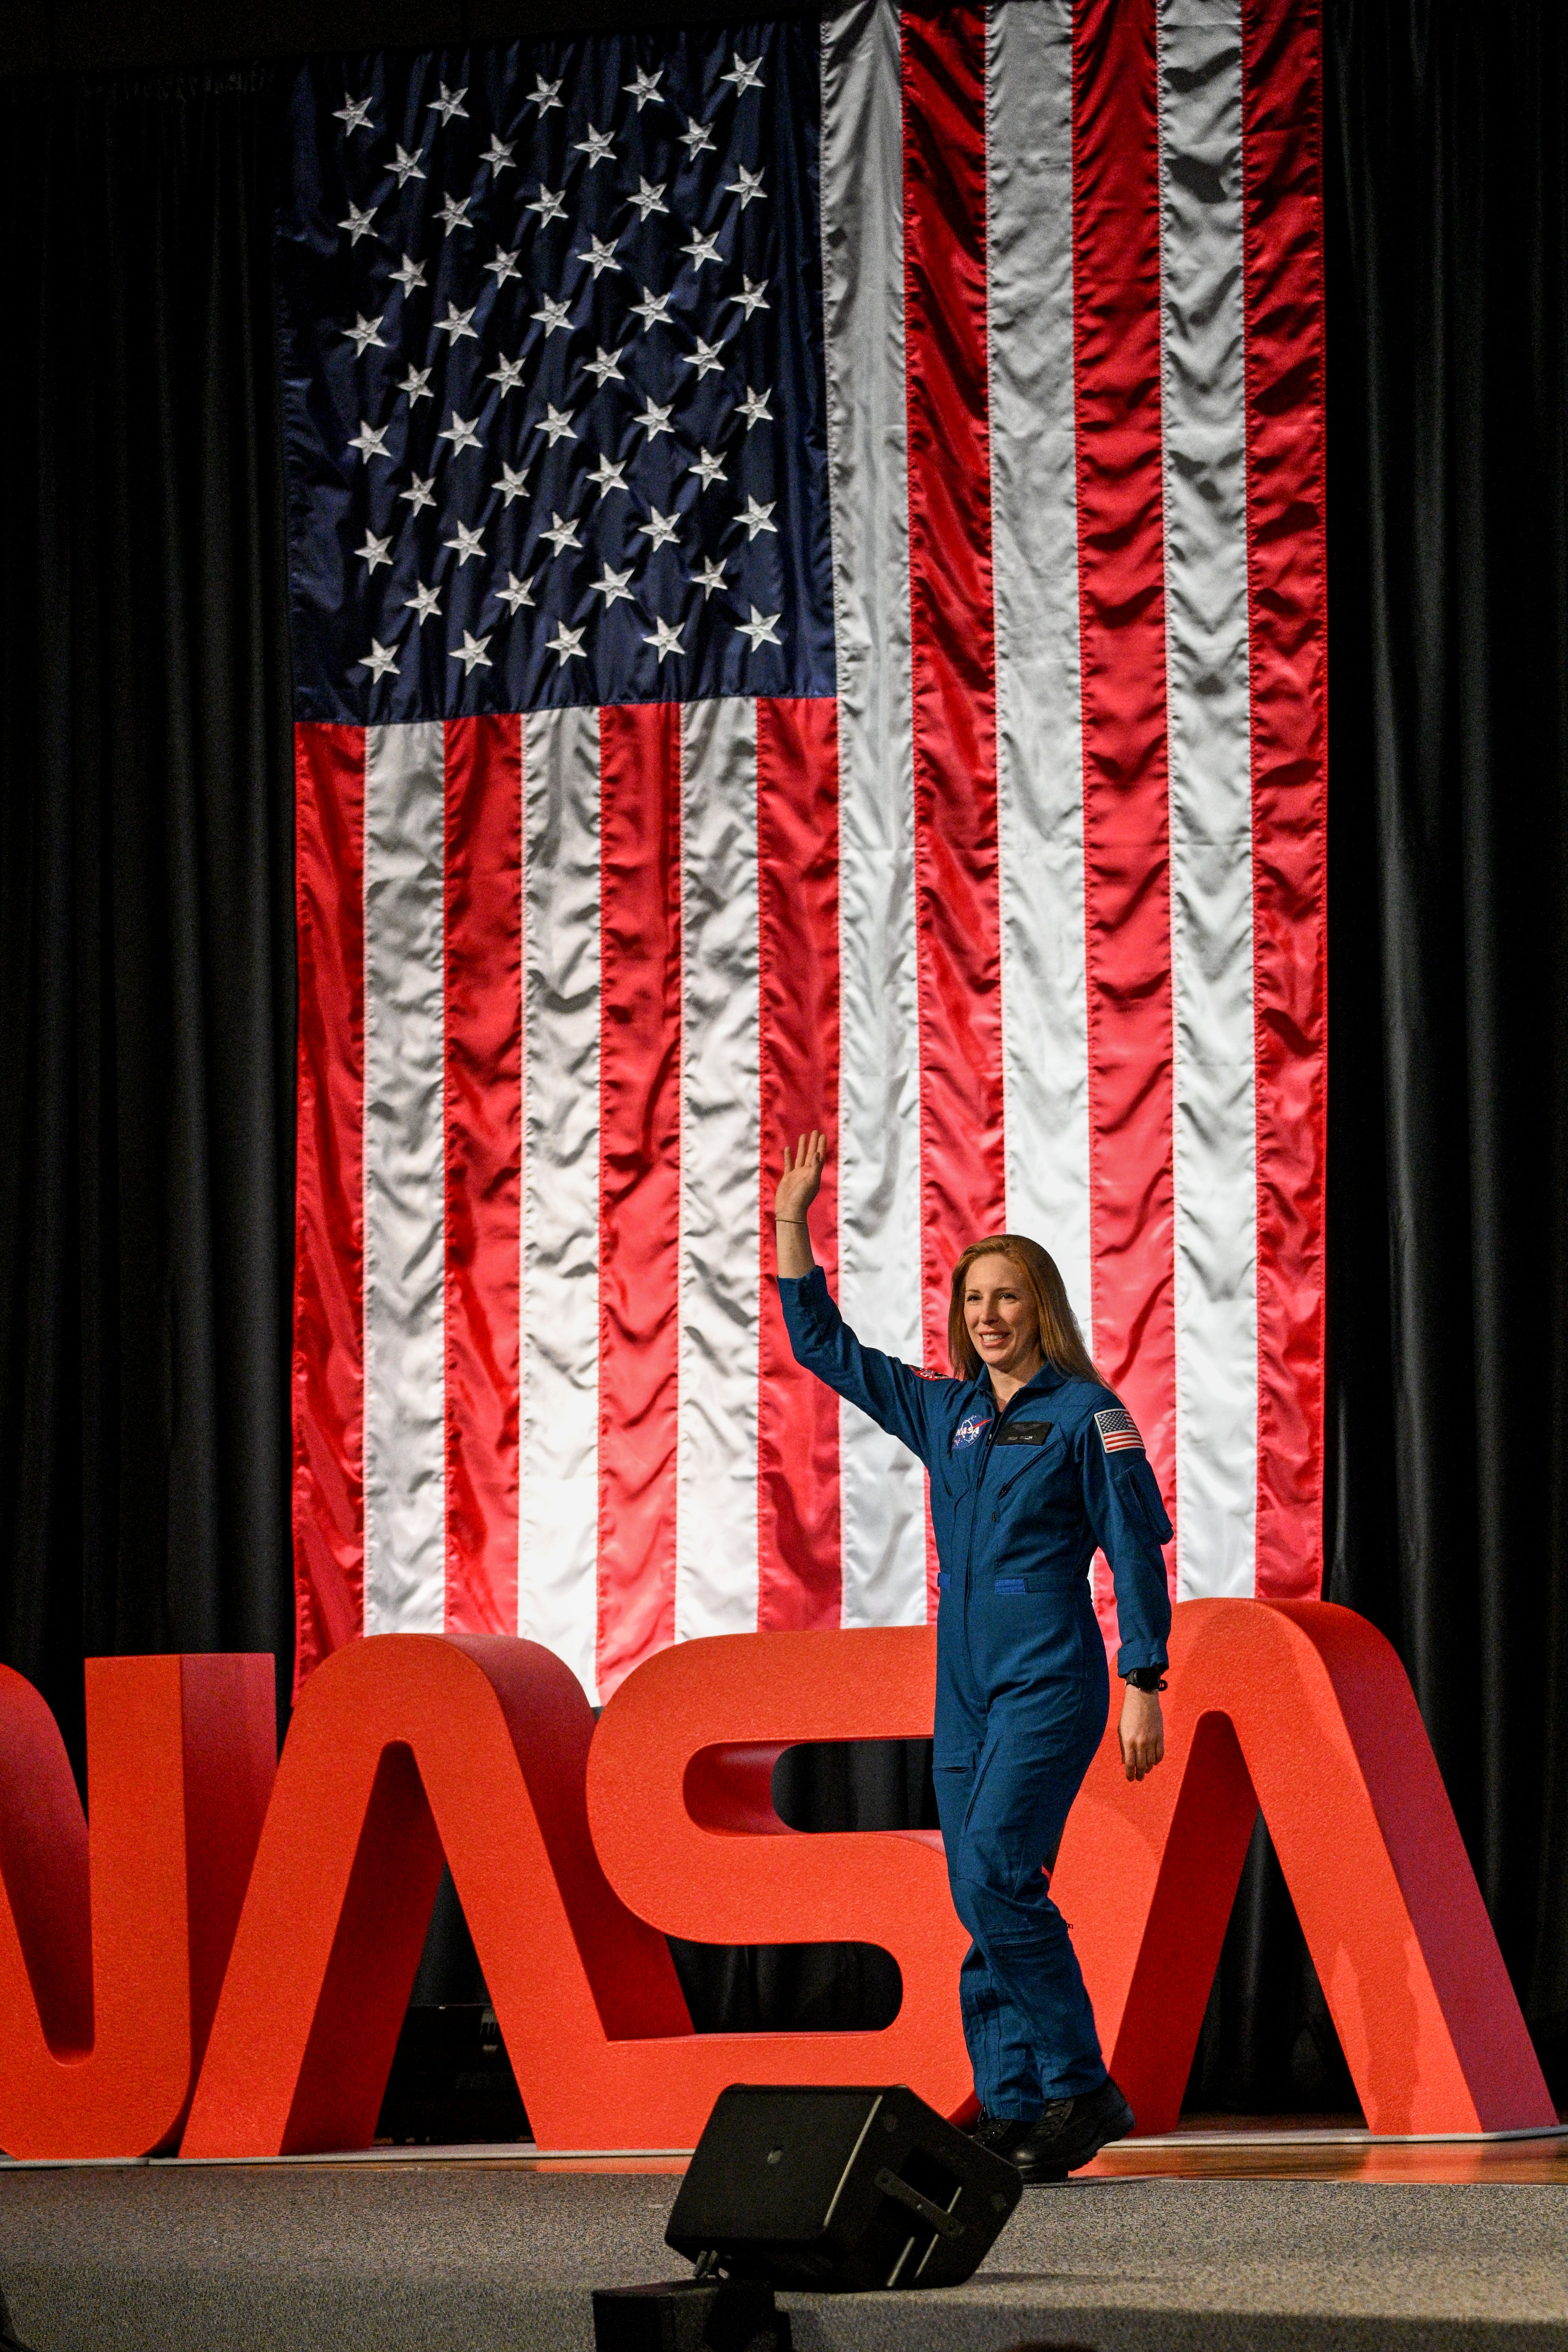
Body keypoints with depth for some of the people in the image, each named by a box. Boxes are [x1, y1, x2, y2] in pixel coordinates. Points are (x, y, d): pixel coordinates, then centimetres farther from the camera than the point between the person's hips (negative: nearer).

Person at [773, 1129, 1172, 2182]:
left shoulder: (1087, 1414, -4)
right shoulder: (945, 1412, 13)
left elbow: (1138, 1550, -5)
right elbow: (822, 1345, 20)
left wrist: (1144, 1688, -10)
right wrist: (793, 1224, 13)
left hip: (1051, 1680, -7)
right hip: (966, 1687, 7)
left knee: (995, 1876, -18)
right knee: (985, 1898, 3)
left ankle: (1083, 2091, -12)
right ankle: (1014, 2109, 4)